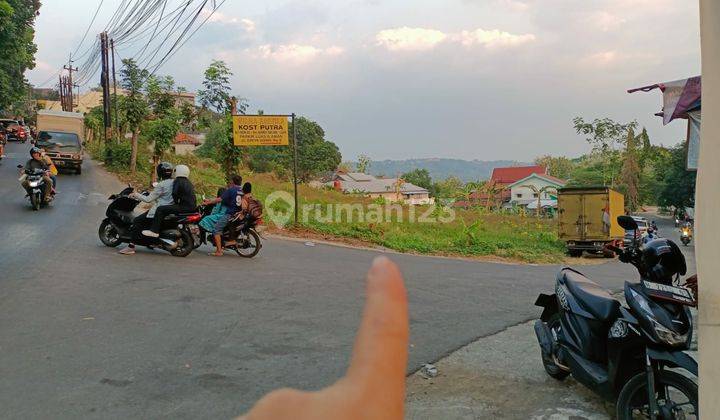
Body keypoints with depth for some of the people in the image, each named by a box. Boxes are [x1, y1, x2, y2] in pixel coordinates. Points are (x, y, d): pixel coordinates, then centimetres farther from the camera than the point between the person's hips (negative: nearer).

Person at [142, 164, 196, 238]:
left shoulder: (178, 181, -7)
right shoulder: (188, 182, 20)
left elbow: (175, 194, -12)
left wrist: (176, 202, 6)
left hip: (185, 207, -10)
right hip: (193, 207, 10)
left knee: (160, 209, -13)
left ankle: (154, 231, -15)